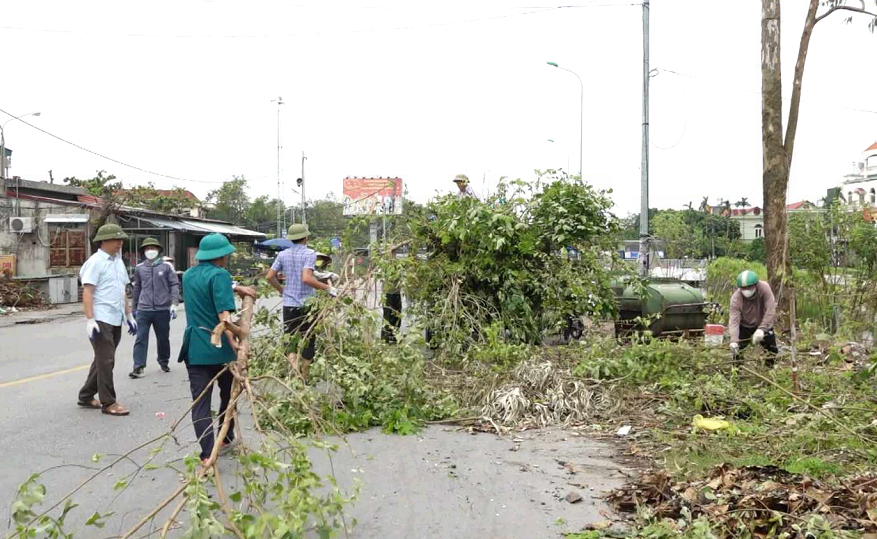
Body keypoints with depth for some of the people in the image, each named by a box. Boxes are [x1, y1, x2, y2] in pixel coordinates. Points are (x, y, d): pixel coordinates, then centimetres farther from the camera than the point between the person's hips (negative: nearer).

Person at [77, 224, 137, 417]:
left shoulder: (118, 261, 15)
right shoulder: (95, 262, -10)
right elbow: (87, 292, -15)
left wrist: (129, 316, 21)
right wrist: (90, 319, -21)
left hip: (116, 320, 8)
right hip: (101, 320, -8)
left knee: (103, 360, 15)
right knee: (106, 361, -4)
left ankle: (86, 396, 27)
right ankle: (108, 403, 3)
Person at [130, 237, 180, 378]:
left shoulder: (166, 266, 1)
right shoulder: (139, 268, 8)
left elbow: (174, 285, -1)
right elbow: (137, 289, 16)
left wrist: (174, 304, -10)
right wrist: (135, 308, 20)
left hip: (162, 309, -1)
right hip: (144, 310, 1)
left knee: (163, 338, 11)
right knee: (141, 339, -6)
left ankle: (164, 362, 29)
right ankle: (138, 367, -6)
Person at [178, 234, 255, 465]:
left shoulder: (189, 275, 11)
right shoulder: (219, 275, -11)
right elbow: (223, 313, -24)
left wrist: (236, 288, 21)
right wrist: (233, 341, -32)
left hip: (195, 348, 5)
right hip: (219, 346, -4)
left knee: (200, 402, 0)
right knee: (228, 393, 19)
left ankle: (207, 455, -8)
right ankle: (226, 439, 32)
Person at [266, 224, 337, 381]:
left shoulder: (282, 255, 5)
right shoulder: (309, 253, -11)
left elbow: (270, 276, 6)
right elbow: (306, 279, -23)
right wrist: (327, 288, -17)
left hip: (289, 303, 4)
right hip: (307, 304, -4)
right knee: (308, 339, 10)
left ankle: (293, 362, -16)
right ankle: (303, 376, 16)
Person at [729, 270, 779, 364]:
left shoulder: (764, 288, -29)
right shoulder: (736, 298, -27)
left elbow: (770, 310, -33)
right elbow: (734, 321, -33)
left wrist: (761, 329, -44)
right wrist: (734, 340, -48)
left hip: (764, 324, 0)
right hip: (745, 326, 0)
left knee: (772, 350, -1)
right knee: (737, 349, -7)